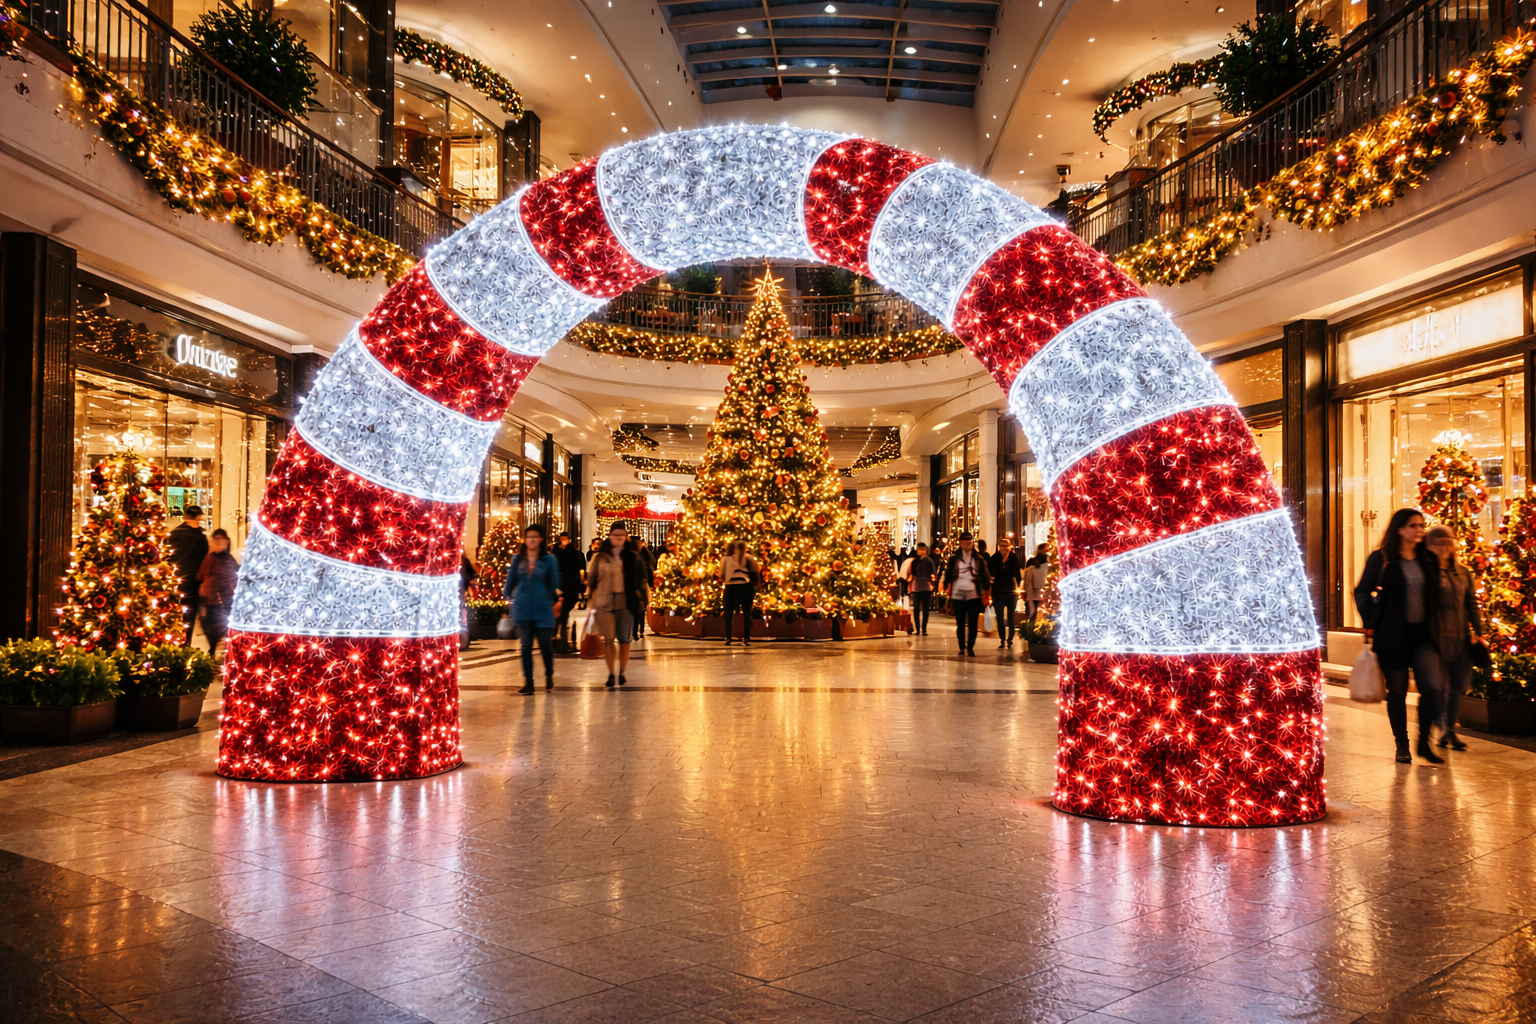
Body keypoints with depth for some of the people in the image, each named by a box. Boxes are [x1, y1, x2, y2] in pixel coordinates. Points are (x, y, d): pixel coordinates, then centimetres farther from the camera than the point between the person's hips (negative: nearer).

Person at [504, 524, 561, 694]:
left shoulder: (549, 559, -1)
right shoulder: (518, 559, 6)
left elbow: (554, 583, 1)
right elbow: (510, 581, 13)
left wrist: (556, 600, -3)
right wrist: (507, 596, 7)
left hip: (543, 610, -2)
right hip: (522, 609, 2)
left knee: (546, 645, 2)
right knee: (526, 646, 7)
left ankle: (549, 677, 24)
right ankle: (528, 682, 13)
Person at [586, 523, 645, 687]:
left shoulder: (632, 557, 7)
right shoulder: (599, 557, 6)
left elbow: (638, 579, 11)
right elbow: (591, 579, 8)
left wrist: (639, 597, 3)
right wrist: (590, 599, 3)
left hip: (625, 603, 0)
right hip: (604, 603, 0)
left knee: (624, 639, 2)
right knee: (608, 640, -2)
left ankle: (622, 673, 15)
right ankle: (611, 673, 9)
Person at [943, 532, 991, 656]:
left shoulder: (979, 558, 6)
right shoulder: (954, 558, 5)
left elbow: (985, 576, 5)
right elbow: (948, 574, 5)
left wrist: (986, 589, -3)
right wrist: (947, 587, -2)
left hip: (974, 595, 0)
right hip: (958, 595, 0)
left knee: (972, 623, 0)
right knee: (960, 623, 5)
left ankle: (970, 648, 8)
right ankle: (962, 648, 11)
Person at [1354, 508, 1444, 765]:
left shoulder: (1428, 560, 10)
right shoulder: (1381, 559, -3)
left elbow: (1435, 595, 17)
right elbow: (1362, 592, 0)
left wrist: (1434, 627, 8)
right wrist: (1371, 623, -7)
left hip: (1422, 634, 3)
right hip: (1393, 635, -3)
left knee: (1432, 687, -11)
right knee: (1397, 691, 5)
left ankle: (1424, 742, 7)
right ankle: (1402, 745, 19)